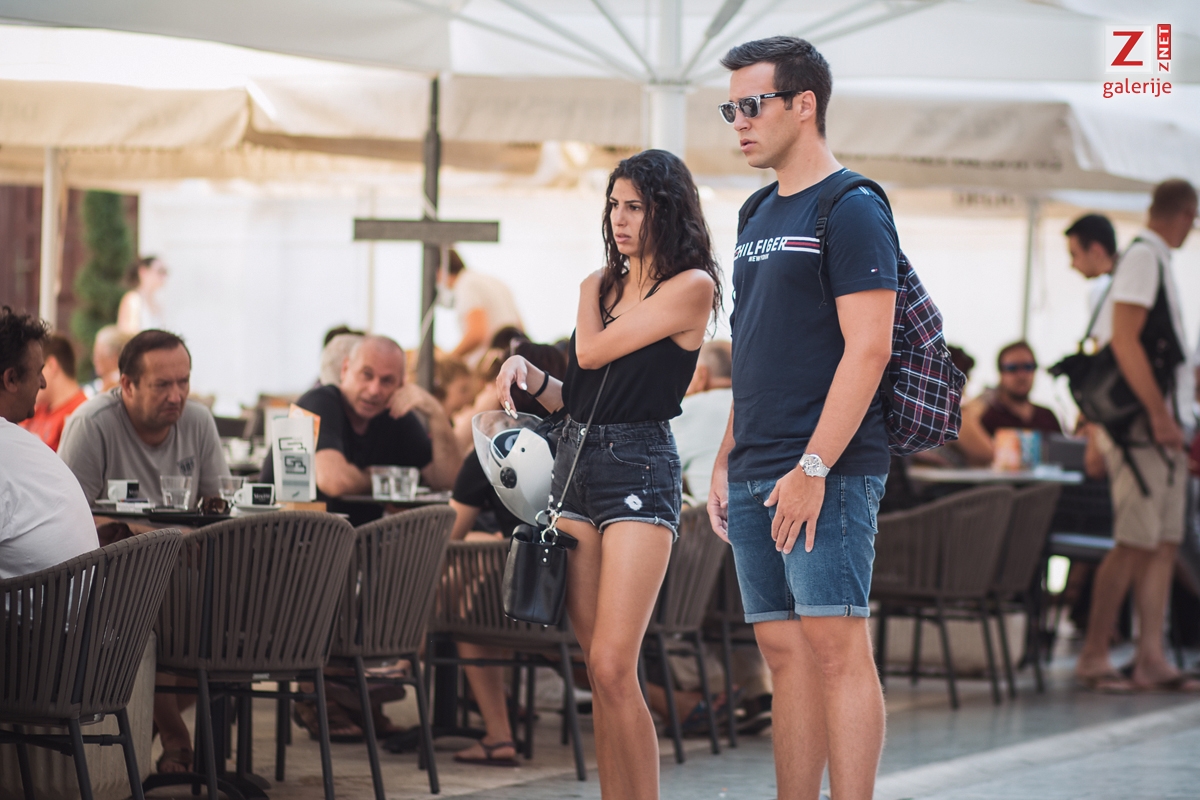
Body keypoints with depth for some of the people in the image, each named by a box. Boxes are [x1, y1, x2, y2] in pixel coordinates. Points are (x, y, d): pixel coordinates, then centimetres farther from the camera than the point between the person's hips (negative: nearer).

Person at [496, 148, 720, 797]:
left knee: (613, 667, -15)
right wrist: (526, 372, 0)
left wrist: (589, 294, 9)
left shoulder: (690, 287, -6)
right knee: (599, 672, 6)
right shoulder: (605, 284, 17)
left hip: (640, 468, -7)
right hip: (575, 461, 7)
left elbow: (592, 353, -10)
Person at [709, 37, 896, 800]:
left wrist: (813, 467, -20)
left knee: (835, 645, -10)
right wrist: (727, 462, 17)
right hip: (758, 477, 8)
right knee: (786, 652, 8)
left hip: (827, 473, -8)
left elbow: (868, 350, -15)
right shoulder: (761, 216, 19)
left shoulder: (851, 211, -8)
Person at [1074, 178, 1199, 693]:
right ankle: (1093, 656, -6)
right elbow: (1124, 338, -20)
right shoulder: (1142, 257, -11)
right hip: (1142, 424, -10)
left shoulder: (1155, 260, 18)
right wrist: (1157, 413, -21)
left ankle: (1151, 658, 7)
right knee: (1135, 543, -10)